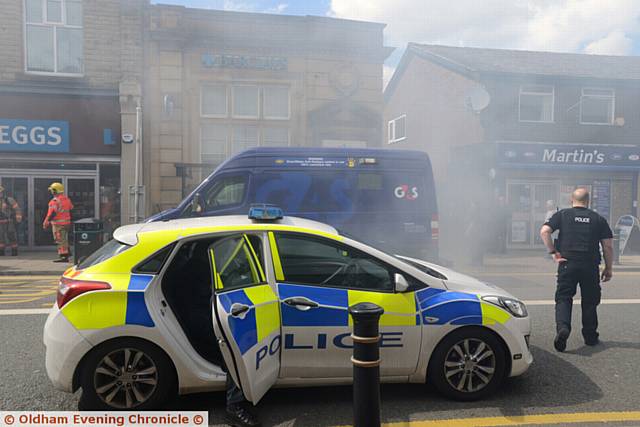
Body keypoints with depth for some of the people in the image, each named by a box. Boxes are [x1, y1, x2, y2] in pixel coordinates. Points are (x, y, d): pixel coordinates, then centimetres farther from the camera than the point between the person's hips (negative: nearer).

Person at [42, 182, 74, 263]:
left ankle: (63, 256, -6)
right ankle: (66, 254, 27)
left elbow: (52, 213, -20)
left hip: (58, 223, -9)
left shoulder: (55, 200, -15)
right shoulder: (67, 199, 11)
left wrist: (46, 222, -15)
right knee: (65, 239, 19)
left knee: (60, 240, -6)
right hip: (67, 222, 9)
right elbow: (71, 210, 19)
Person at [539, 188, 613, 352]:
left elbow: (544, 231, -8)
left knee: (563, 298, 2)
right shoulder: (598, 219, 9)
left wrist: (553, 252, -3)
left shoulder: (562, 215, 5)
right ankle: (590, 337, 23)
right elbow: (608, 246, 5)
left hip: (567, 264, -1)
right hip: (591, 265, 1)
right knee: (590, 301, 14)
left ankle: (562, 327, -21)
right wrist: (609, 268, 12)